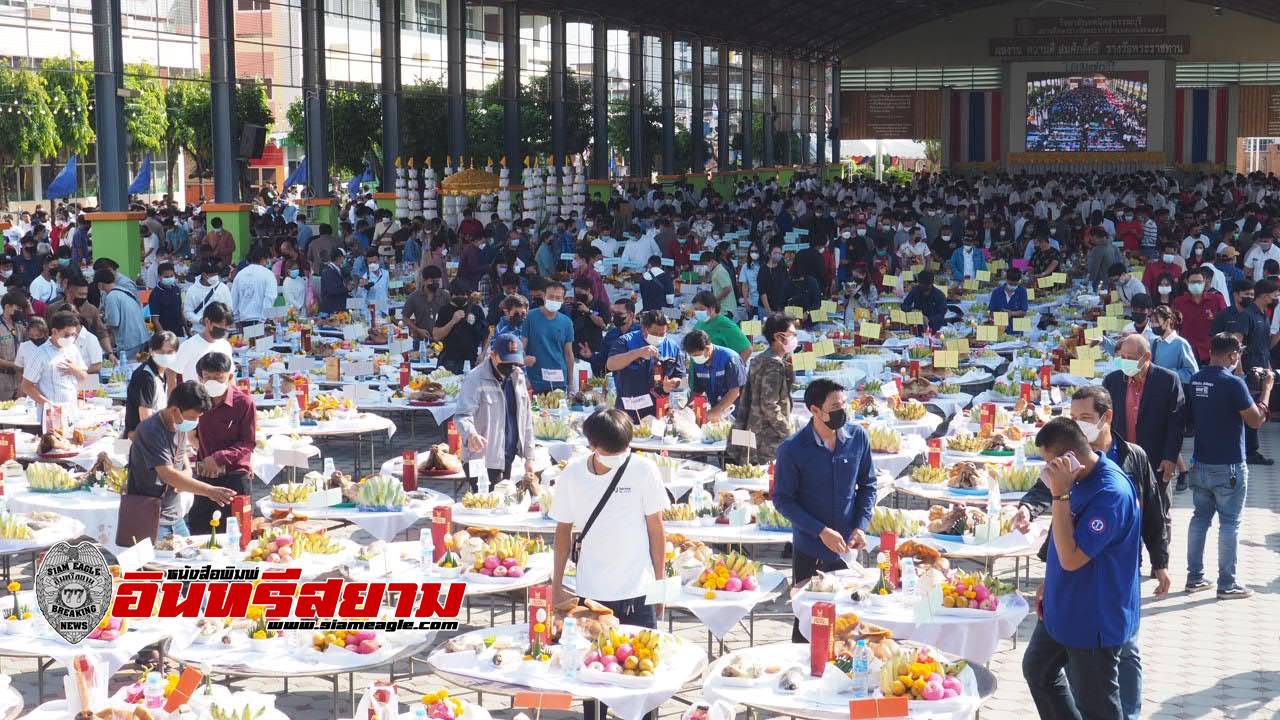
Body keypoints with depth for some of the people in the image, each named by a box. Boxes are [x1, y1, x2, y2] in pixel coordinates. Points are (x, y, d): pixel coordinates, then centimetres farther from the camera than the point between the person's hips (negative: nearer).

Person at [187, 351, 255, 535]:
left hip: (235, 478, -5)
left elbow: (248, 443, -10)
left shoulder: (244, 402, -11)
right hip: (204, 477, 5)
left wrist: (219, 458, -19)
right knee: (197, 529, 8)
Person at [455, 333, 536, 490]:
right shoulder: (475, 379, -11)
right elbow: (462, 416, -19)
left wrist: (529, 456, 12)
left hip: (508, 459, 6)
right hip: (483, 459, -6)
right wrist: (471, 434, -41)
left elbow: (525, 418, 15)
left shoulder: (518, 377, 10)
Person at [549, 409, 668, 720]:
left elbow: (656, 530, -1)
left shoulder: (643, 470, -9)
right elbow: (563, 532, 6)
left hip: (638, 592, -2)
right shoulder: (571, 475, -3)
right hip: (590, 592, 2)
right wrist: (556, 587, 7)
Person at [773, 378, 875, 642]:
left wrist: (861, 526, -6)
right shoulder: (792, 449, -15)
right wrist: (821, 531, -16)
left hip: (847, 549, 3)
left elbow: (867, 485, 7)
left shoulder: (858, 437, -4)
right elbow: (783, 500, -9)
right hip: (809, 551, -3)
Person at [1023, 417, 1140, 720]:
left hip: (1095, 618, -10)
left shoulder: (1111, 493, -30)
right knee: (1037, 669, 26)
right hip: (1062, 606, 10)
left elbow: (1071, 558, -31)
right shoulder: (1079, 478, -1)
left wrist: (1060, 494, -33)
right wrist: (1048, 588, 18)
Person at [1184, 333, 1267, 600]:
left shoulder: (1196, 380, 2)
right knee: (1229, 523, 2)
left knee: (1200, 518, 13)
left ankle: (1195, 578, 18)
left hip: (1201, 464, 6)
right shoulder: (1233, 383, -19)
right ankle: (1227, 585, 6)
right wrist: (1266, 387, -2)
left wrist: (1250, 381, 15)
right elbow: (1255, 420, -13)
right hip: (1228, 467, -6)